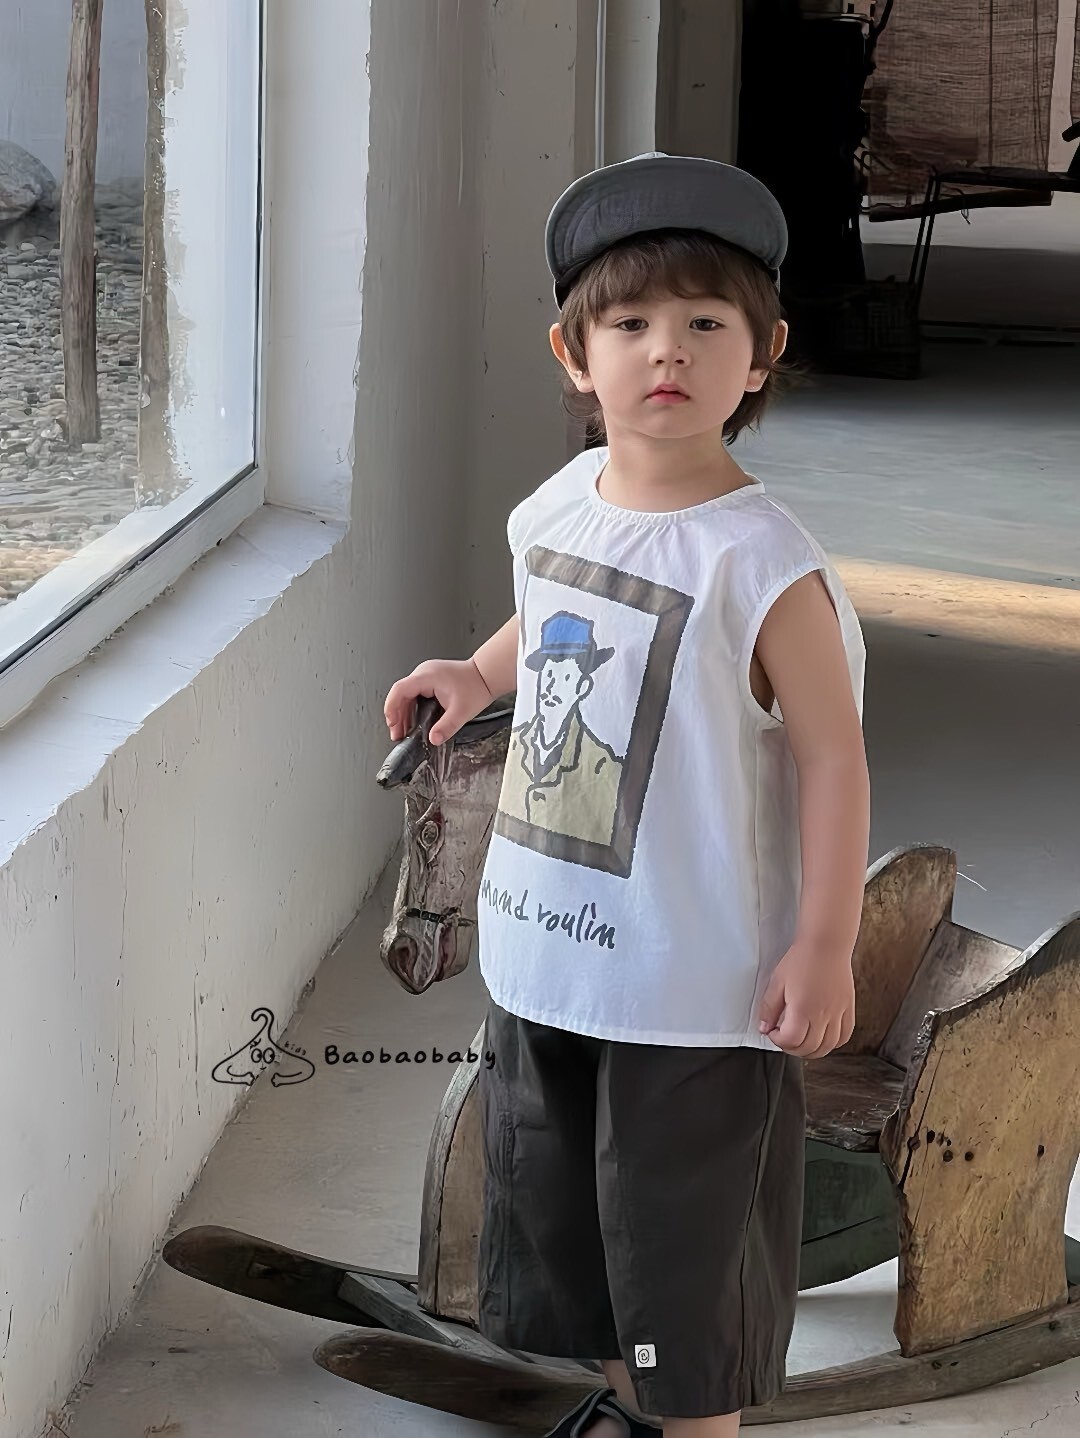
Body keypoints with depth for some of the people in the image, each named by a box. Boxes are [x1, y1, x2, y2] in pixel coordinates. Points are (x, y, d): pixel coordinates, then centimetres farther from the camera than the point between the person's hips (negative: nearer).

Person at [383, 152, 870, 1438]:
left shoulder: (761, 561, -20)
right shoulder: (556, 507, 0)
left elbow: (833, 756, -17)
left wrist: (824, 947, -17)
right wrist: (479, 675, 12)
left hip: (694, 979, -7)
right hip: (546, 948, 8)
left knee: (678, 1221, 6)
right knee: (547, 1187, 22)